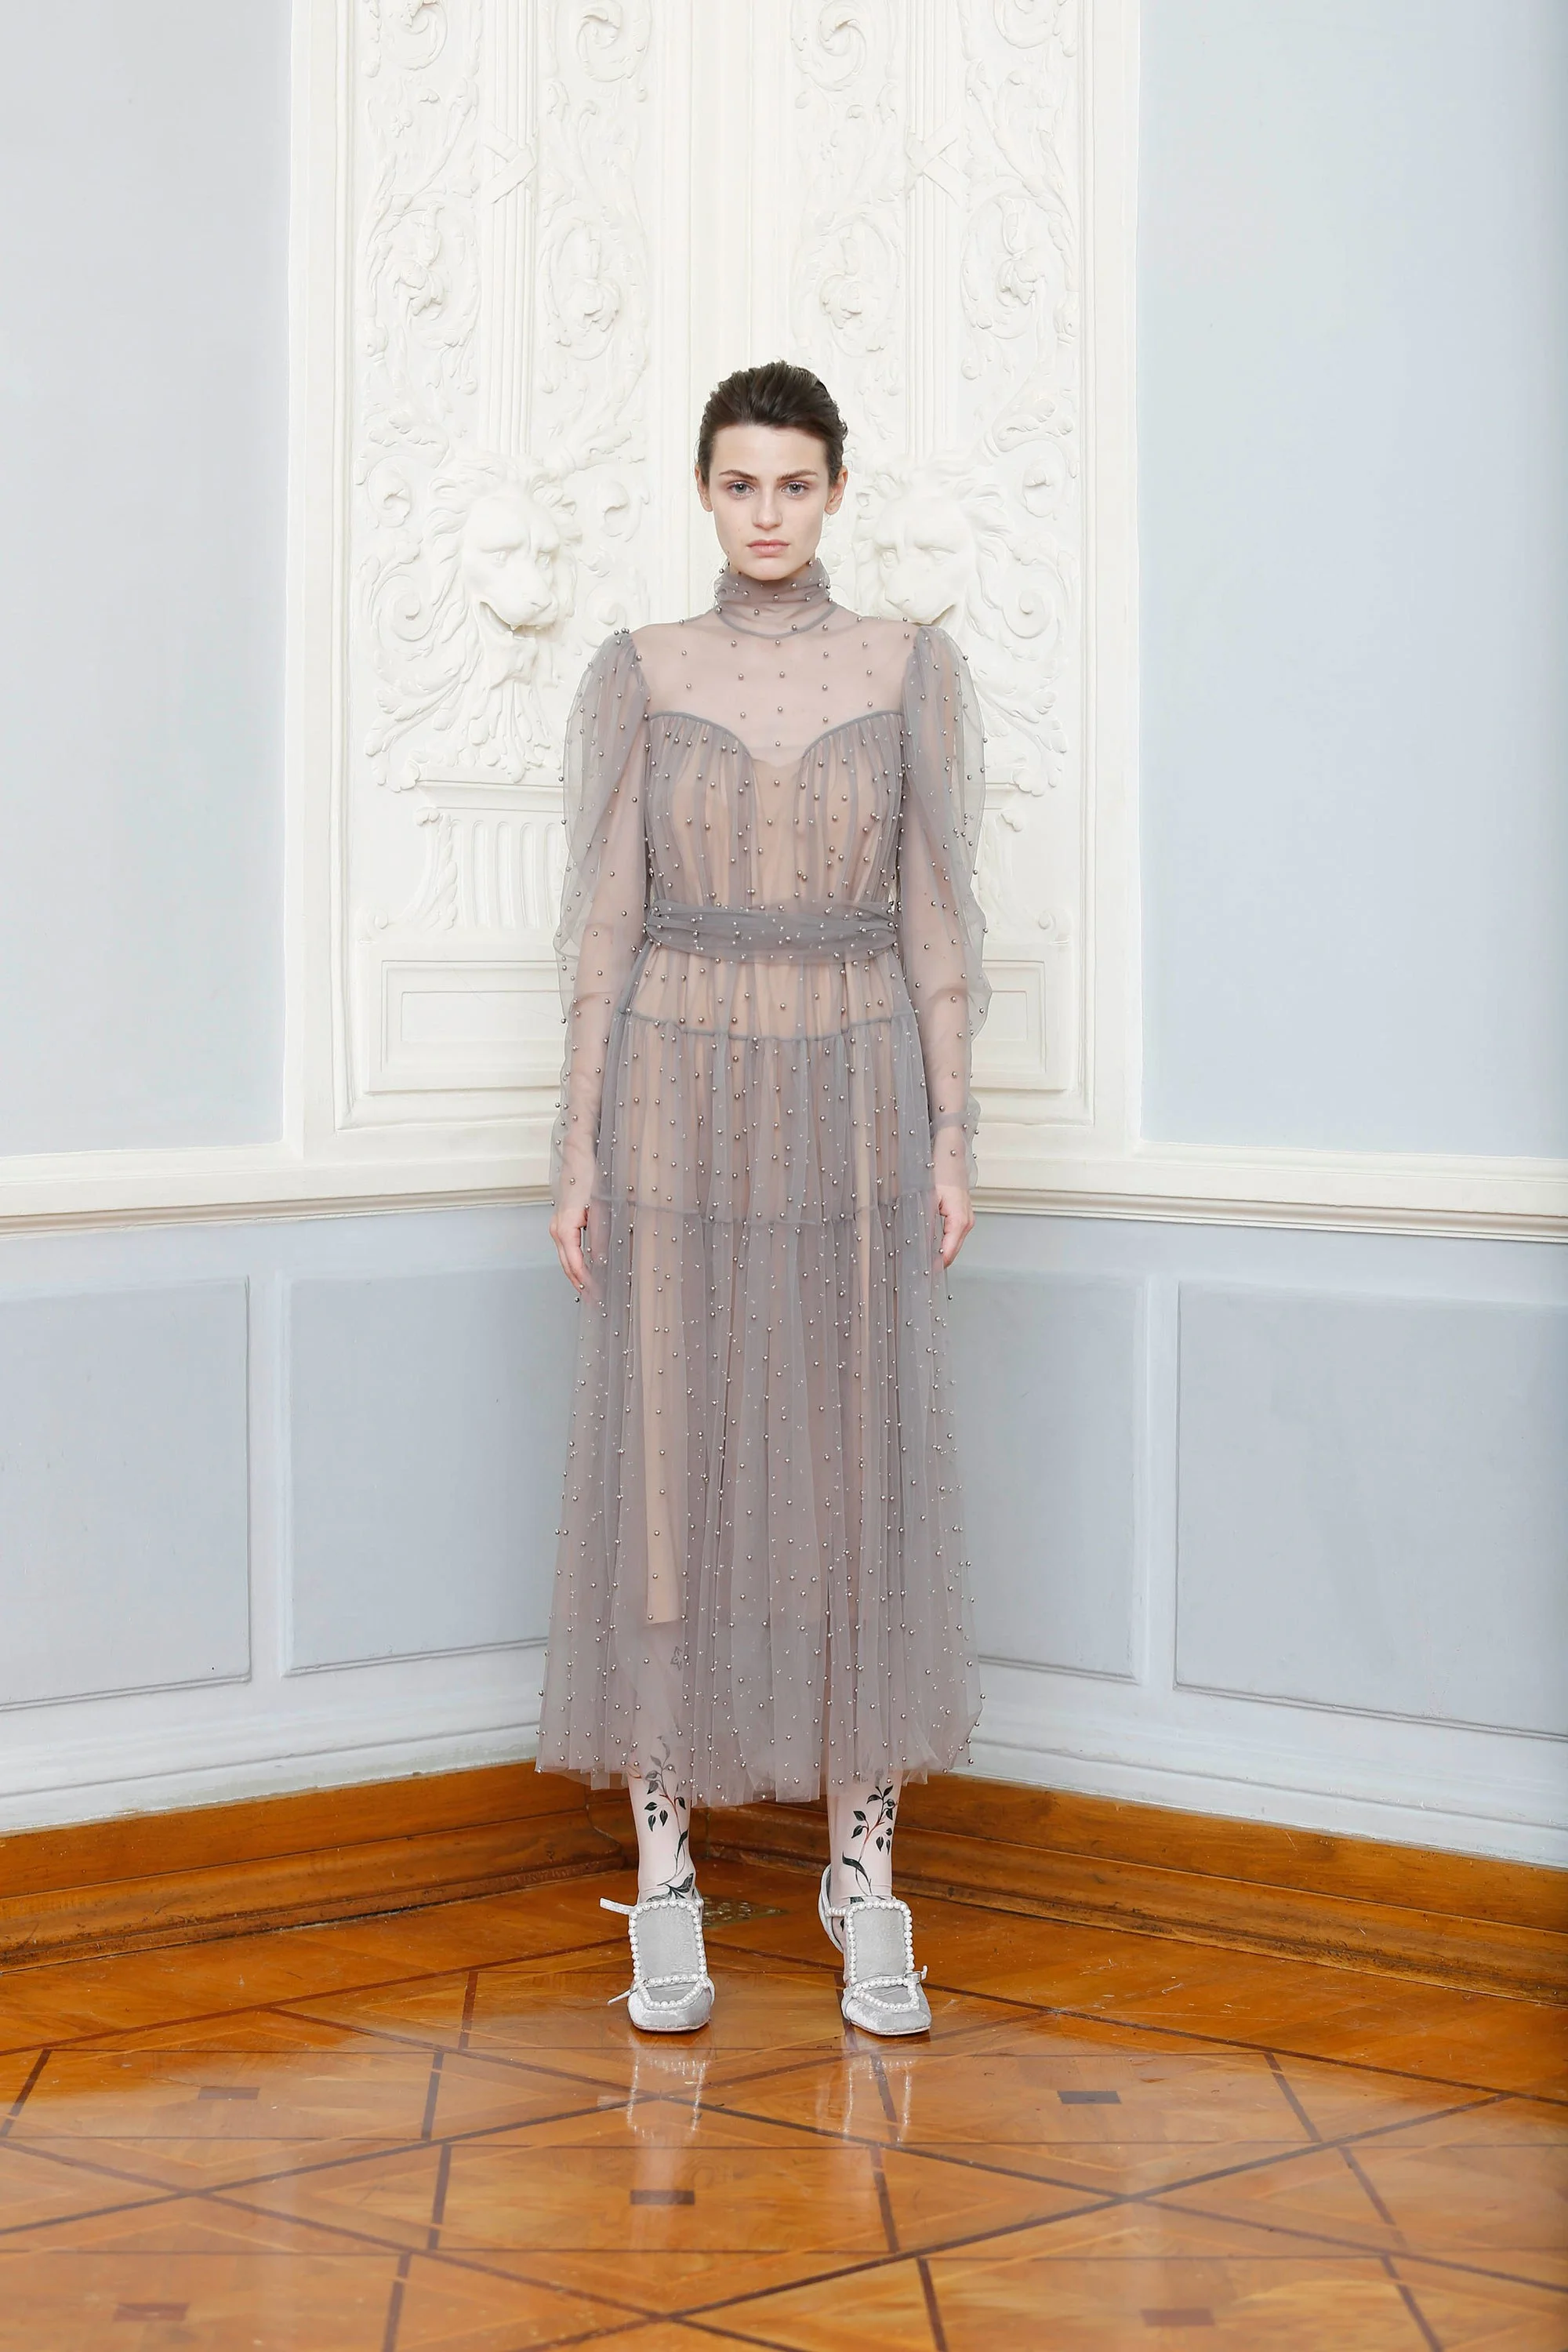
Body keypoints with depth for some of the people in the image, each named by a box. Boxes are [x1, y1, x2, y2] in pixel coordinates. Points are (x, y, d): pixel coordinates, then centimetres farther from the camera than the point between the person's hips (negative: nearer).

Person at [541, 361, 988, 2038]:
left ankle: (864, 1874, 12)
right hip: (682, 1098, 0)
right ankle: (665, 1885, 10)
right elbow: (604, 924, 3)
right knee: (665, 1469, 0)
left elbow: (934, 916, 4)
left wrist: (951, 1135, -1)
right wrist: (579, 1148, -2)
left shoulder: (911, 671, 4)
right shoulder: (638, 676, 3)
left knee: (862, 1472, 2)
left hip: (854, 1099, 0)